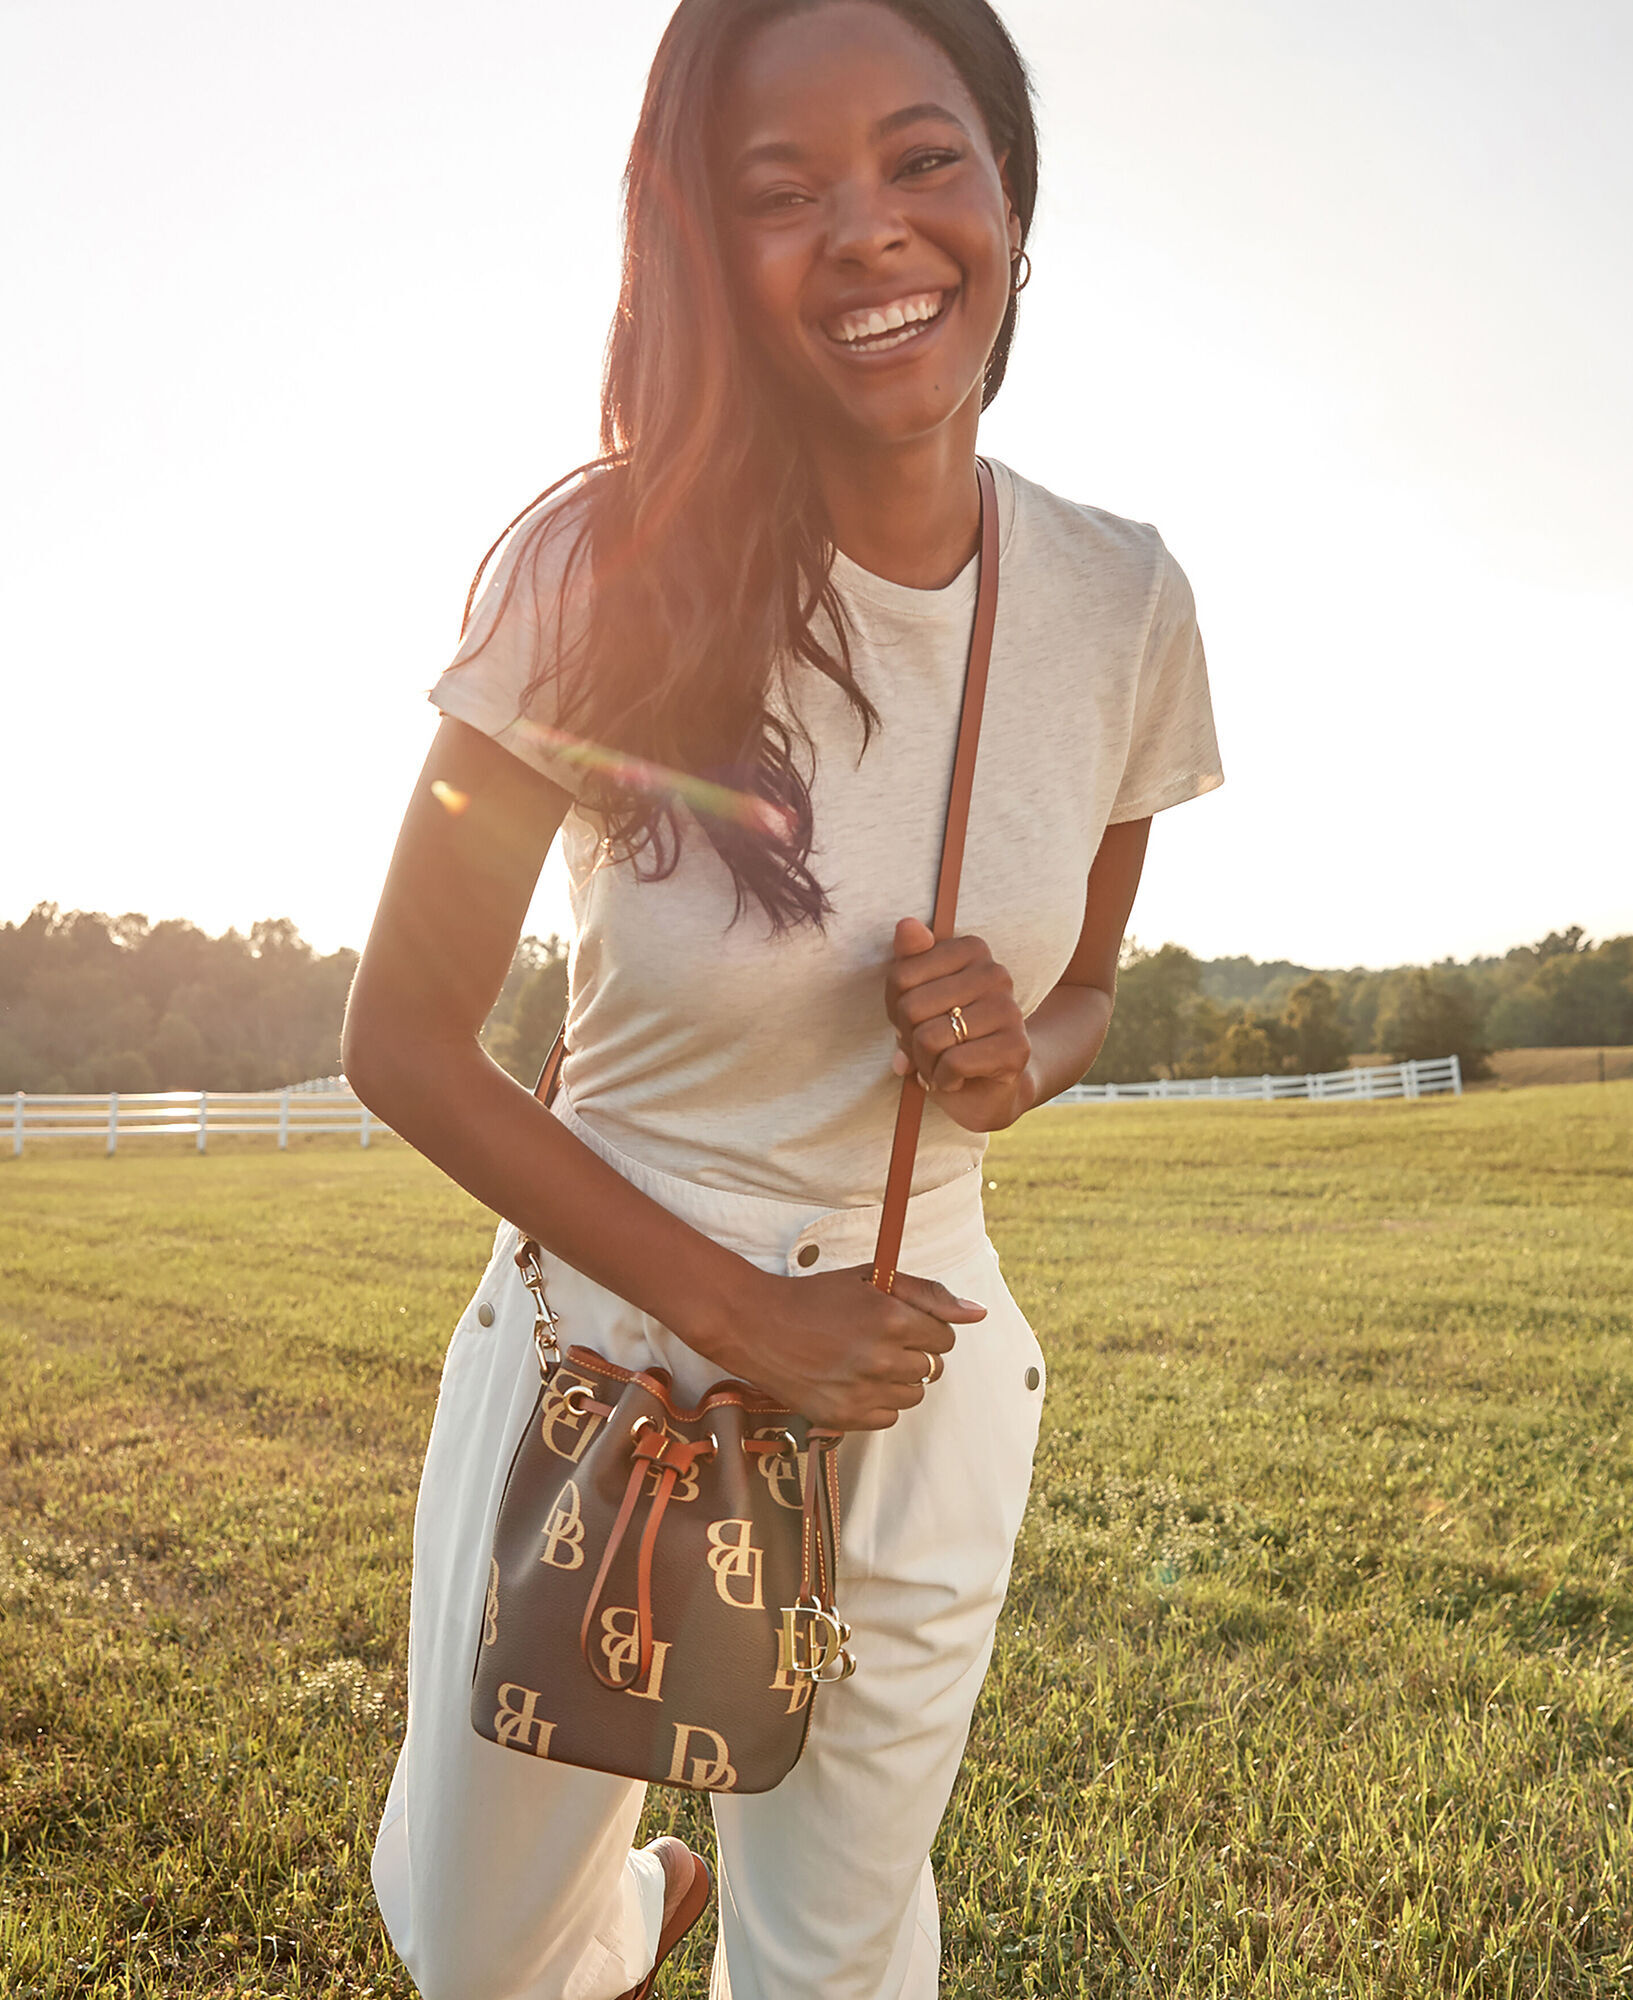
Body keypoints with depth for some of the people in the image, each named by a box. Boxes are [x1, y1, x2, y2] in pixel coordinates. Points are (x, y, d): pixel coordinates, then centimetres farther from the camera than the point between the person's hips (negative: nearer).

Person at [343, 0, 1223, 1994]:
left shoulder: (1123, 603, -7)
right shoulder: (606, 577, -17)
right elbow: (402, 1042, -12)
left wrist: (1013, 1058, -16)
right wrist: (746, 1314, -14)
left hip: (922, 1369, 2)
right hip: (604, 1327, -1)